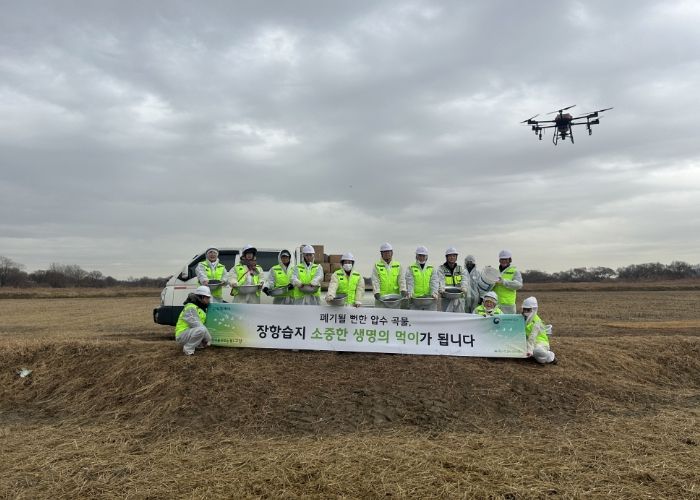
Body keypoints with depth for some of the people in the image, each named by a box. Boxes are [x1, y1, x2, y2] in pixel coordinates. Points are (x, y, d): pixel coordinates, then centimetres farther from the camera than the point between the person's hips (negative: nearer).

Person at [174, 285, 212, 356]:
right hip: (182, 335, -10)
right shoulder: (191, 308, -19)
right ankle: (188, 349, -19)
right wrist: (208, 338, -19)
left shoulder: (201, 308, 11)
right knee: (201, 330, -35)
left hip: (191, 333, 10)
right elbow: (197, 325, -26)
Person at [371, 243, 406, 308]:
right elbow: (375, 281, -4)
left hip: (395, 296, 2)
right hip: (381, 297, -2)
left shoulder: (398, 265, 11)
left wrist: (403, 290, -13)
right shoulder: (377, 265, 4)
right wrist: (376, 292, -18)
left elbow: (401, 279, 4)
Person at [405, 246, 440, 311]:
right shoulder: (411, 269, 8)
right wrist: (409, 292, -24)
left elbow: (434, 282, -2)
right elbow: (410, 282, -6)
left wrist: (434, 293, -20)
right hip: (415, 299, -1)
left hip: (430, 300, 1)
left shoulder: (431, 269, 12)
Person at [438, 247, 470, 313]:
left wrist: (464, 287, -30)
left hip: (459, 299, 2)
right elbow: (441, 280, -14)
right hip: (446, 299, -2)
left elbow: (465, 279, -8)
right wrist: (442, 288, -35)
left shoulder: (461, 269, 10)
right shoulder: (441, 269, 4)